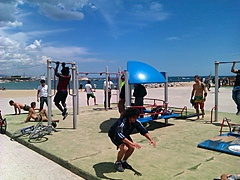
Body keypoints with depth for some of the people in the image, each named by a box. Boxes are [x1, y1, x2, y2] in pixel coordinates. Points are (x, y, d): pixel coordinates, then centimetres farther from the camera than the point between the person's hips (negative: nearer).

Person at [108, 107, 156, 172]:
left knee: (132, 147, -9)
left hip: (124, 134, 7)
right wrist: (131, 143, -59)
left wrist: (151, 139, -32)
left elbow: (143, 130, -17)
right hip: (114, 135, -6)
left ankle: (123, 161, 15)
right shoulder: (121, 122, -40)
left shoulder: (136, 122, -21)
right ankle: (117, 163, -1)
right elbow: (119, 135, -51)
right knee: (124, 148, -26)